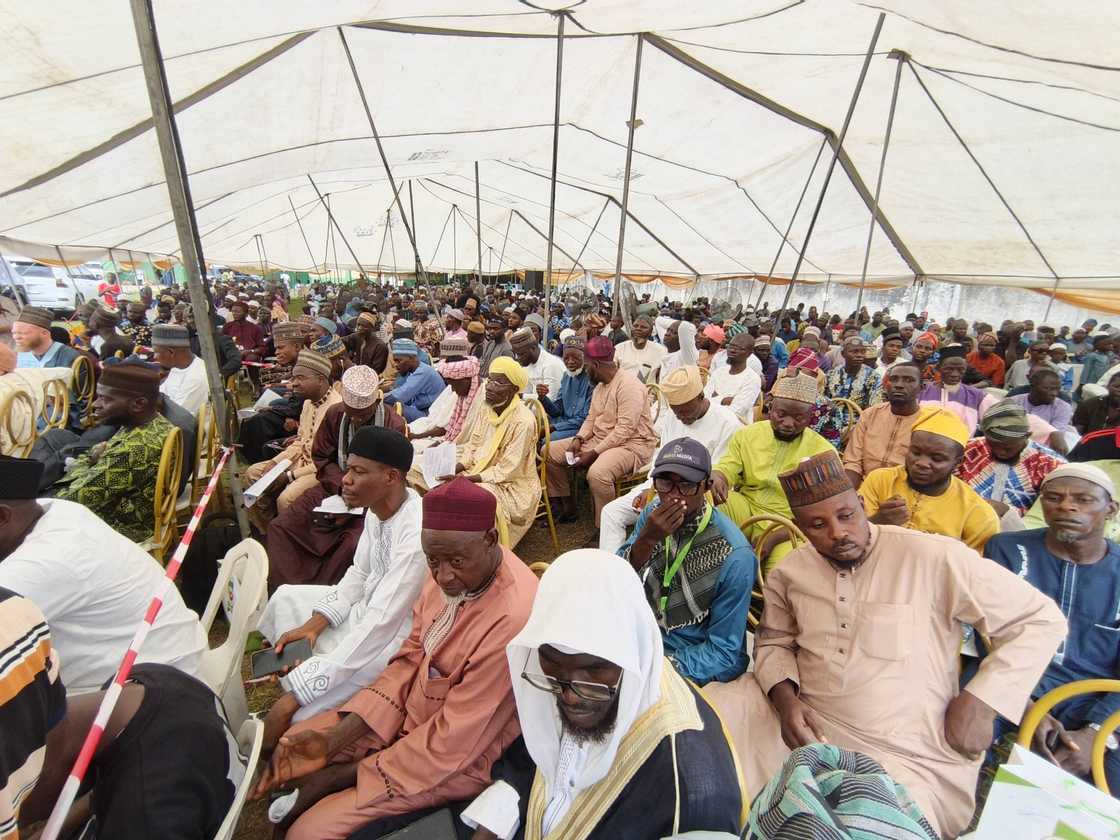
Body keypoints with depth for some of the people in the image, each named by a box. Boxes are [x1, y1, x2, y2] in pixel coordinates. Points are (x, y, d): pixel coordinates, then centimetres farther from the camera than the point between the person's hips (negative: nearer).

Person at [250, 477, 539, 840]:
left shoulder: (513, 619, -36)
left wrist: (342, 775, -15)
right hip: (410, 714, 7)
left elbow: (453, 742, -26)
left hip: (458, 761, -6)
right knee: (288, 749, 11)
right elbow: (410, 659, -1)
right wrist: (333, 739, -8)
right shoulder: (453, 569, -11)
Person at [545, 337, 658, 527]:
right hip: (599, 439, 10)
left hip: (631, 445, -9)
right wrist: (579, 438, -5)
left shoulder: (628, 385, -18)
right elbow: (591, 418, 15)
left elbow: (625, 430, -25)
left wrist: (594, 453, -23)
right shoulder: (600, 386, 13)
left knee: (597, 473, -39)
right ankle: (568, 507, 13)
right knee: (550, 451, 4)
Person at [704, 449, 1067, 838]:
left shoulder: (933, 558, -16)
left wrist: (981, 701, -14)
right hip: (807, 725, 4)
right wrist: (785, 699, -8)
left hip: (906, 757, -3)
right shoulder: (789, 573, -2)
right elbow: (773, 642, 12)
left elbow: (1041, 620, -7)